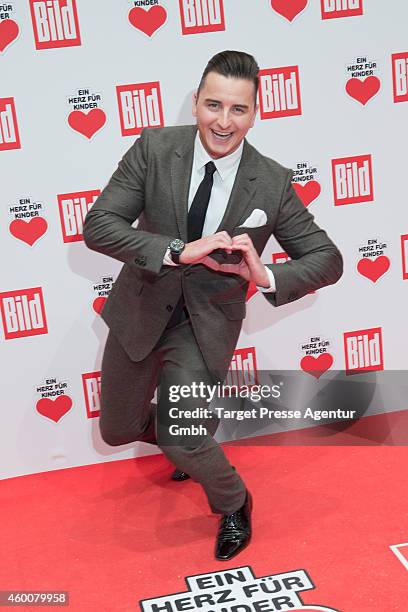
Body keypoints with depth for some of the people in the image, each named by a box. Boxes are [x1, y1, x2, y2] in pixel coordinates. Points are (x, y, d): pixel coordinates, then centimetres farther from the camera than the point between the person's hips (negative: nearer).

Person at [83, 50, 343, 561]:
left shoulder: (273, 183, -14)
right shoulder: (154, 148, -15)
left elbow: (327, 259, -7)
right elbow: (98, 225, -20)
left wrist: (268, 277, -28)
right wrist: (180, 251, -33)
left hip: (206, 322, -2)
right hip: (141, 310, 3)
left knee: (182, 439, -17)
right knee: (117, 431, 15)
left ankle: (234, 505, 18)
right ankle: (184, 436, 50)